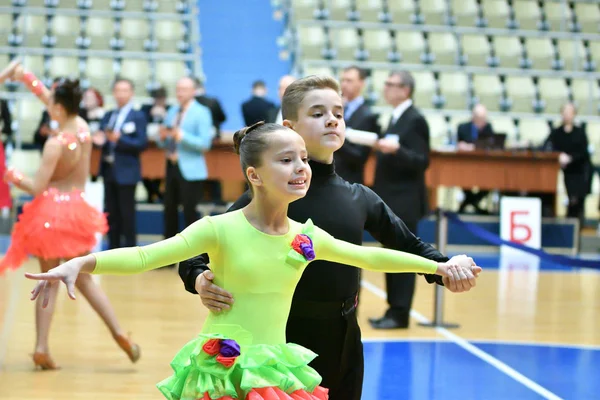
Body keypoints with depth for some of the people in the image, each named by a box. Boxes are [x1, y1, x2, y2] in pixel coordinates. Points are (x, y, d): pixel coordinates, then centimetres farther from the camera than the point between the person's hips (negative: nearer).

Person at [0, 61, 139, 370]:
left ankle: (42, 348, 0)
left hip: (51, 214, -4)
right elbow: (50, 98, 12)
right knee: (83, 279, 15)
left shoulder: (56, 143, -18)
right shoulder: (83, 128, -1)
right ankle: (118, 332, 4)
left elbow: (37, 187, -17)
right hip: (75, 211, 4)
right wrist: (25, 78, 11)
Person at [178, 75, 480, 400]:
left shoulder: (359, 198, 4)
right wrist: (199, 279, -32)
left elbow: (408, 244, 17)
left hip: (345, 342, 5)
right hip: (286, 341, -5)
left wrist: (444, 268, -1)